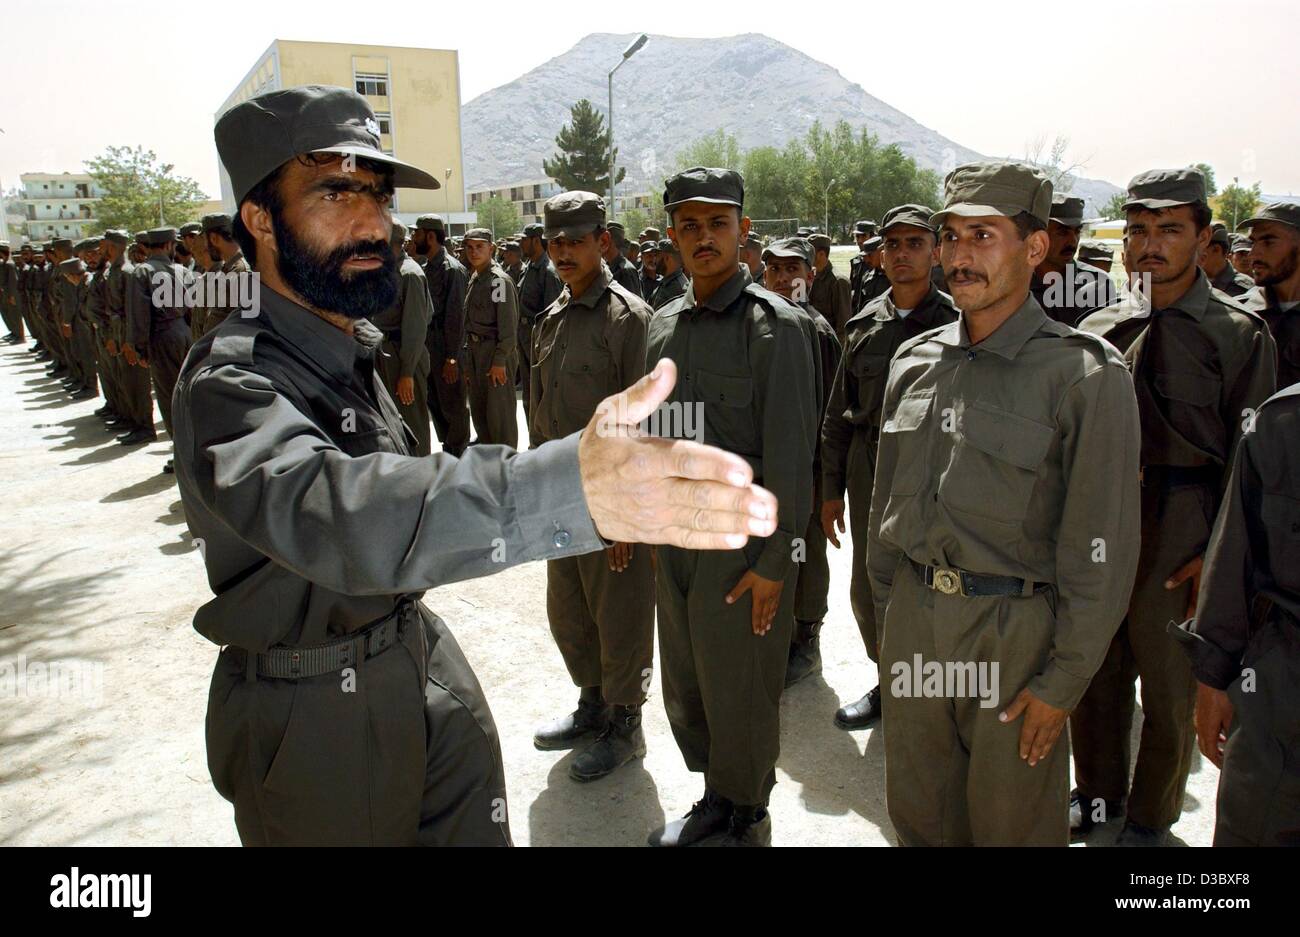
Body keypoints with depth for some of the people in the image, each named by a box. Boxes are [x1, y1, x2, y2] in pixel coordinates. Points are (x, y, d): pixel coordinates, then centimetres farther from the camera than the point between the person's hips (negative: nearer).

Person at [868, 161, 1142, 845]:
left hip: (1015, 632, -4)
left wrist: (1064, 682, -11)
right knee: (917, 814, 18)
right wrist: (885, 616, 14)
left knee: (1012, 823, 15)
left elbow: (1101, 548, -12)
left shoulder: (1085, 375, -12)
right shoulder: (913, 361, 5)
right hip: (913, 618, 5)